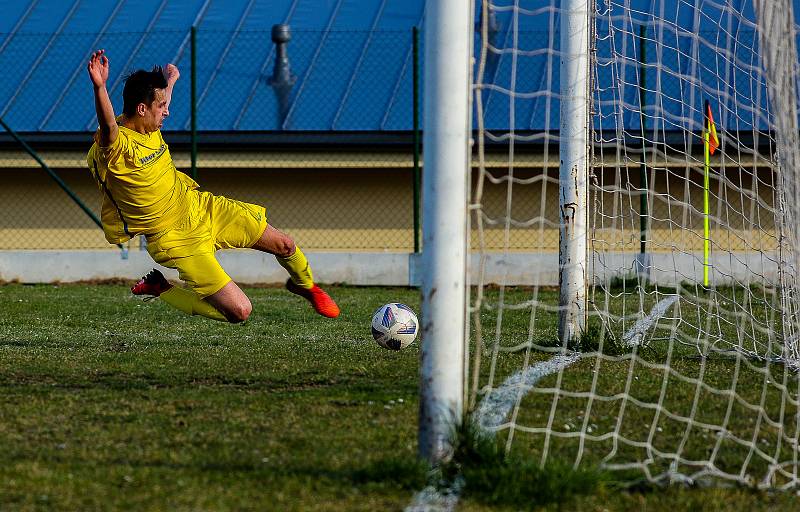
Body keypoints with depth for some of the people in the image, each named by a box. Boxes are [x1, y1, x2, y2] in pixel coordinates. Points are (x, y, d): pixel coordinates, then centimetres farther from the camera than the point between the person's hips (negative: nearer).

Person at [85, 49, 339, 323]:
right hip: (175, 239, -8)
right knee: (239, 312, -13)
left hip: (200, 207, 8)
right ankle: (159, 289, 5)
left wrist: (170, 81, 45)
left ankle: (304, 285, 46)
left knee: (283, 245, 10)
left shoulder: (149, 128, -2)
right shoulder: (115, 146, -27)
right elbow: (108, 128, -52)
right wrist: (100, 87, -71)